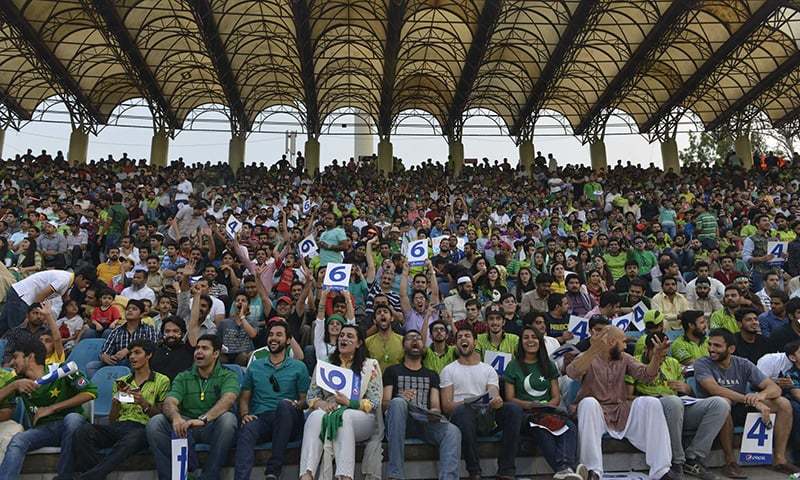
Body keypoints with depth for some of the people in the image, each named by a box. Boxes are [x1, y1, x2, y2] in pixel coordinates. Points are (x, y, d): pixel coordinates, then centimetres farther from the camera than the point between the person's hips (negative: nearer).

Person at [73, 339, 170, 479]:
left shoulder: (161, 381, 11)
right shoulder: (121, 382, 23)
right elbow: (111, 420, 18)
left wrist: (144, 403, -8)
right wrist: (117, 400, 0)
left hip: (142, 428, -4)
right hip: (118, 427, 4)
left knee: (134, 437, -41)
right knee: (85, 430, -27)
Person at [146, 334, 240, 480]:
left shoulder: (228, 376, 0)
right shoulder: (183, 377, 11)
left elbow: (228, 400, -21)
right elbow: (169, 403, -7)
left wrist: (203, 419, -39)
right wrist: (176, 417, -32)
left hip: (213, 428, -3)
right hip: (185, 427, 3)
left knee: (228, 418, -33)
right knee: (155, 422, -20)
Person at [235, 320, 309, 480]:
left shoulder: (299, 367, 14)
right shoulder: (254, 366, 21)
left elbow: (304, 400, 10)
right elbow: (244, 398, 19)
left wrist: (297, 405, -13)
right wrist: (245, 414, -2)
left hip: (288, 422, -1)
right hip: (260, 419, 1)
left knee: (284, 404, -35)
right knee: (246, 430, -33)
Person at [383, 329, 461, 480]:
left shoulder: (431, 375, 26)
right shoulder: (392, 371, 18)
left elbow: (436, 405, 13)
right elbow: (384, 404, 6)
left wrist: (435, 412, -13)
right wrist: (400, 398, -18)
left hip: (426, 422, 2)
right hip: (400, 423, -2)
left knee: (453, 431, -29)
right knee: (398, 402, -36)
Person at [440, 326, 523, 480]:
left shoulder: (489, 370, 21)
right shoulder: (448, 370, 14)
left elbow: (495, 395, 4)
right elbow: (446, 406, 3)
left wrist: (496, 401, -23)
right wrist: (464, 404, -18)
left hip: (486, 416, 3)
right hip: (462, 416, -2)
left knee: (514, 409, -26)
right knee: (462, 410, -38)